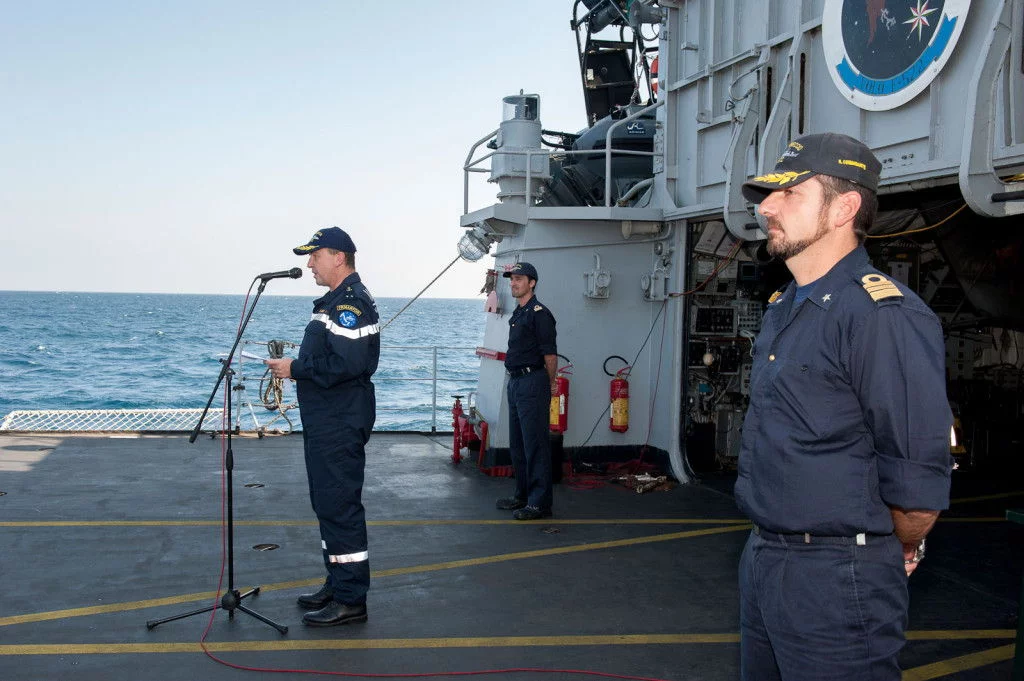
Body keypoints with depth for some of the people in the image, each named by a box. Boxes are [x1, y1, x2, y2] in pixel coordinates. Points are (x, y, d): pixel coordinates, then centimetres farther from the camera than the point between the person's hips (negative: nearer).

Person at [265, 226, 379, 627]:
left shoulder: (351, 302, -16)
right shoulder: (338, 299, 18)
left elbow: (347, 363, -27)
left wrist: (296, 368, -18)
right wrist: (294, 365, 8)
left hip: (340, 425, -11)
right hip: (327, 422, 11)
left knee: (339, 506, -7)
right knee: (329, 503, 17)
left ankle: (350, 600, 0)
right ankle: (338, 586, 28)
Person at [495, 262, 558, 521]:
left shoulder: (539, 313, -13)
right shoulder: (517, 314, 17)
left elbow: (550, 354, -14)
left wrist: (550, 386, -7)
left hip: (532, 383, -10)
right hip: (516, 383, 10)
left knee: (535, 444, -7)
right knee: (517, 444, 16)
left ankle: (540, 503, -4)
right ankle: (523, 495, 26)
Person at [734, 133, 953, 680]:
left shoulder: (885, 315, -20)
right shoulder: (782, 309, 11)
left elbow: (917, 478, -21)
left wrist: (898, 553, -5)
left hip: (835, 578, -9)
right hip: (762, 557, 9)